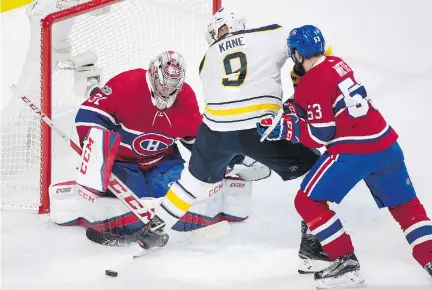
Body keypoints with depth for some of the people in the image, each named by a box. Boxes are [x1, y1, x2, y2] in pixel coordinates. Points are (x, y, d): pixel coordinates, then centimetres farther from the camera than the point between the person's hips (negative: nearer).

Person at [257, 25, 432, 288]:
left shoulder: (310, 83, -11)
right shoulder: (337, 64, 12)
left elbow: (321, 134, -13)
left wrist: (283, 128, -8)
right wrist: (294, 110, 20)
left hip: (353, 151, -8)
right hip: (385, 143, 8)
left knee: (308, 202, 5)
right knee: (406, 205, 20)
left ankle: (346, 263, 5)